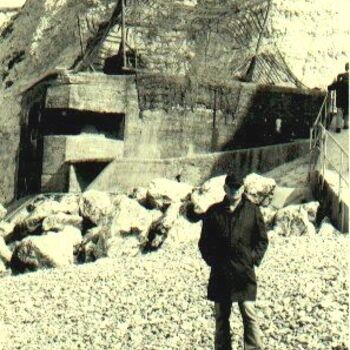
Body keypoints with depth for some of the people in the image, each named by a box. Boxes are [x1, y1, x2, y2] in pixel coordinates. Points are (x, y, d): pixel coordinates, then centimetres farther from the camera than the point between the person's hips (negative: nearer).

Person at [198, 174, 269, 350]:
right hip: (220, 274, 2)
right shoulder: (214, 212, 7)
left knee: (249, 314, -10)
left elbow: (262, 240, 10)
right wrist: (211, 259, 0)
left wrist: (254, 257, -3)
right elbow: (204, 241, 12)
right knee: (221, 317, 9)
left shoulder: (252, 210, 4)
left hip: (244, 272, -2)